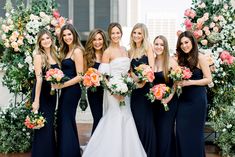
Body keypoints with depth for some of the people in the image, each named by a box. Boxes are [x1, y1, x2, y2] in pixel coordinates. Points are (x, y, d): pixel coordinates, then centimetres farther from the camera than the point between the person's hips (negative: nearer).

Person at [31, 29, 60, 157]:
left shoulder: (54, 55, 9)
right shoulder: (39, 56, -10)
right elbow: (39, 78, -17)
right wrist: (36, 100, -19)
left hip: (52, 93, 6)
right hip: (42, 93, -6)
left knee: (50, 125, 14)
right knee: (43, 126, -4)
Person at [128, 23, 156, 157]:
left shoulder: (148, 47, -2)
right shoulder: (131, 51, 13)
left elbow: (152, 68, -10)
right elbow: (131, 70, 11)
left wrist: (143, 82, -19)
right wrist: (135, 79, -7)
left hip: (146, 87, -5)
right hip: (135, 88, 5)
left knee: (146, 120, -4)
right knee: (136, 120, 6)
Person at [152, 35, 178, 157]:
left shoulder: (171, 61, -7)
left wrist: (170, 96, -16)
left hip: (169, 101, -4)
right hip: (155, 101, 5)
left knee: (166, 132, -1)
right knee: (156, 131, 10)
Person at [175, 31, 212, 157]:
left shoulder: (200, 58, -8)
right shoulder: (182, 59, 10)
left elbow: (208, 79, -11)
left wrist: (190, 82, -17)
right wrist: (177, 83, -7)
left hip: (197, 99, -5)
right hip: (183, 99, 5)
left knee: (195, 132, 4)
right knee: (182, 131, 6)